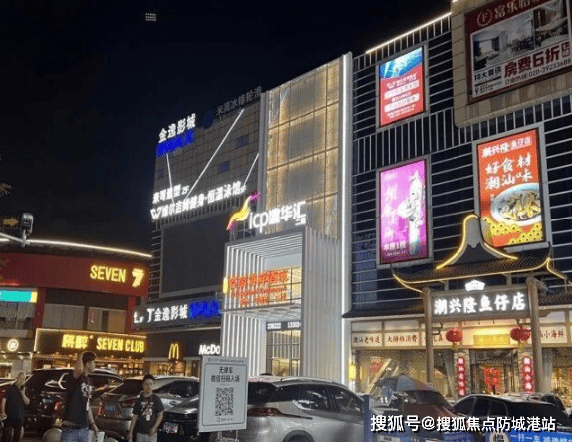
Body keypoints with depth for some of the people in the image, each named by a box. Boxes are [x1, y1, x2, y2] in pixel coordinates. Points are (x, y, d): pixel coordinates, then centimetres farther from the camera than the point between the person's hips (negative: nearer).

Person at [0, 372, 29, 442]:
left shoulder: (23, 390, 10)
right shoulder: (10, 389, -5)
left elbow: (27, 402, 7)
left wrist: (23, 395, -11)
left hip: (19, 418, 5)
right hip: (9, 416, -5)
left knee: (17, 435, 9)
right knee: (7, 433, -9)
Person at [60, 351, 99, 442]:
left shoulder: (88, 381, 13)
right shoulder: (75, 378, -12)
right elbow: (79, 369, -38)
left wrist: (92, 424, 21)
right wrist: (81, 357, -17)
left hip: (84, 428, 8)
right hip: (70, 428, -8)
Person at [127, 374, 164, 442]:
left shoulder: (156, 399, -2)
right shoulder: (139, 399, 4)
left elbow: (160, 414, -1)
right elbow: (135, 416, 8)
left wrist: (154, 427, -13)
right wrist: (130, 431, 5)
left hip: (151, 432, -2)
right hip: (140, 432, 2)